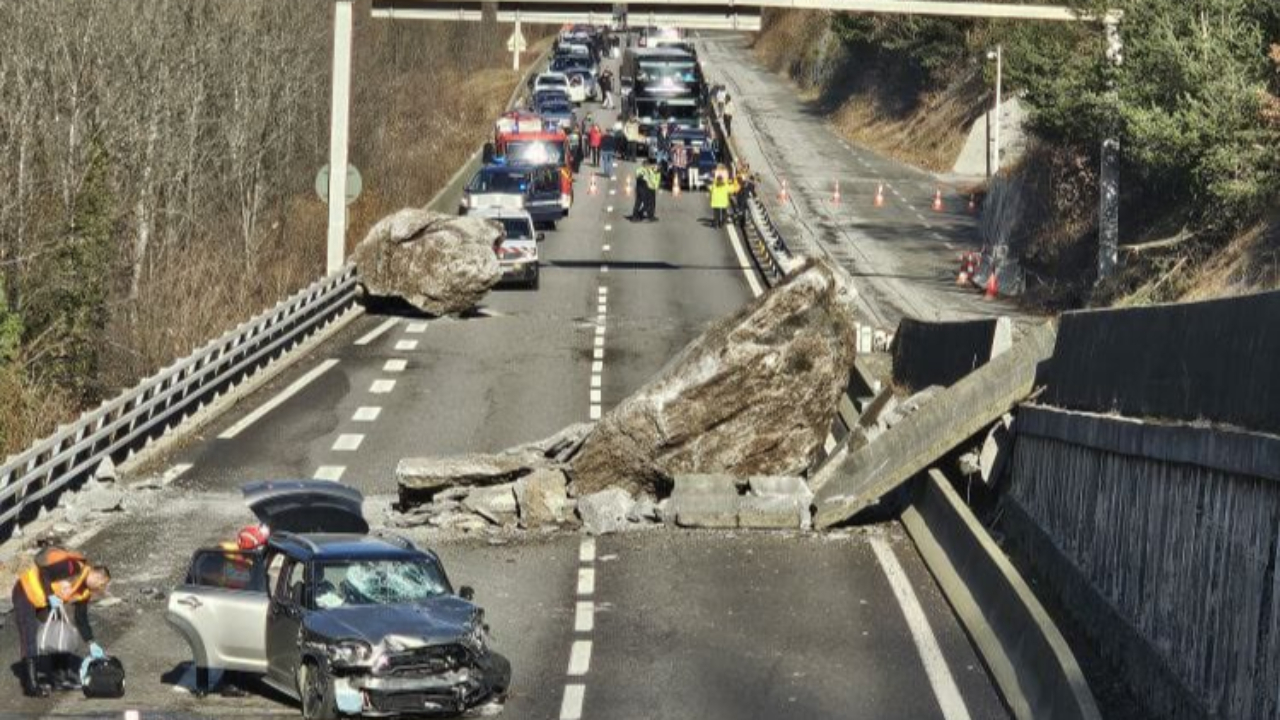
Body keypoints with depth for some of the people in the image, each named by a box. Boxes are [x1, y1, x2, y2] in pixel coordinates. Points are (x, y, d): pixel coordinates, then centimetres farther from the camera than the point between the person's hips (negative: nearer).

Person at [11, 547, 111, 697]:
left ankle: (61, 678, 20)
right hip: (26, 593, -9)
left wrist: (91, 644, 3)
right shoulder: (74, 567, -24)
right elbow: (44, 573, -27)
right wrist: (51, 596, -25)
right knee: (30, 642, -11)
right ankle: (31, 686, -10)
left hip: (43, 603, 9)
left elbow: (81, 620, 7)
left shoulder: (85, 592, 1)